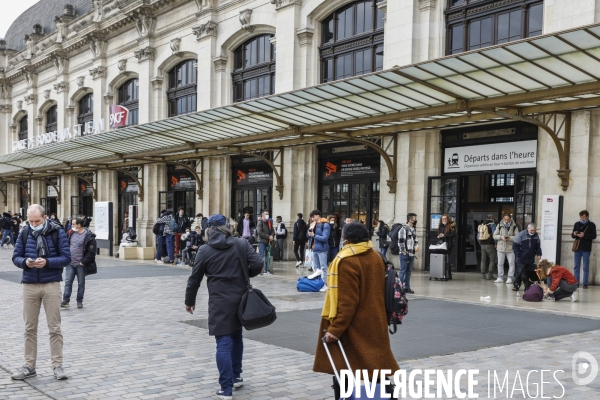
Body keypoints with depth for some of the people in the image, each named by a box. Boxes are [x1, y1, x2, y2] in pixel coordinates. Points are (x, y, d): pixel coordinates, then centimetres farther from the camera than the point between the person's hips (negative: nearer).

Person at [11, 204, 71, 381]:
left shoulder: (58, 233, -4)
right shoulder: (24, 233, 5)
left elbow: (66, 258, -6)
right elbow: (16, 257, 7)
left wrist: (47, 262, -21)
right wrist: (25, 262, -15)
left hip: (51, 285, -3)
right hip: (29, 285, 3)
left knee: (54, 328, 2)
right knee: (30, 328, 9)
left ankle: (57, 365, 8)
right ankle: (29, 366, 18)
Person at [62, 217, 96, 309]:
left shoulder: (89, 236, -11)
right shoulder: (72, 233, 8)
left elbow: (91, 251, -13)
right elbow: (67, 245, 19)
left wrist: (83, 262, -15)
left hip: (80, 264, -5)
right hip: (70, 263, 5)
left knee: (81, 283, 6)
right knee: (68, 282, 1)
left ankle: (79, 301, 16)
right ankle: (65, 300, 2)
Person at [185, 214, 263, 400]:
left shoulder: (204, 251, -3)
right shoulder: (242, 244, 1)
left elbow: (195, 279, 2)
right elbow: (257, 264, -7)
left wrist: (189, 301, 15)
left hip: (220, 302, -3)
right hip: (240, 299, 3)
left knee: (223, 343, -3)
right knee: (236, 336, 22)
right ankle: (236, 376, 33)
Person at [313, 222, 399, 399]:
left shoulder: (346, 261, -17)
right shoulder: (376, 257, 7)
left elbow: (347, 302, -21)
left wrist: (335, 329, -19)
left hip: (353, 329, -8)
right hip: (374, 326, 8)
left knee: (343, 372, 3)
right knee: (373, 366, 15)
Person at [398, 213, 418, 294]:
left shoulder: (414, 229, 12)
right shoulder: (404, 229, -12)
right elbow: (400, 241, -15)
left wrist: (416, 246, 6)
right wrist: (404, 252, -14)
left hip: (412, 254, 8)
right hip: (405, 254, -7)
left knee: (409, 271, 11)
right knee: (403, 271, -4)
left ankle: (407, 287, 18)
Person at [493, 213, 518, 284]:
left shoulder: (514, 227, -2)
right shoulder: (499, 226, 3)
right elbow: (494, 235, 4)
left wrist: (510, 238, -23)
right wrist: (500, 237, -15)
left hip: (510, 248, -2)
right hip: (501, 247, 2)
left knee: (511, 263, 0)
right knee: (500, 263, 8)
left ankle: (510, 278, 9)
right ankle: (500, 278, 17)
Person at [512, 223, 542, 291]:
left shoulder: (536, 235, 5)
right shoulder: (521, 235, -13)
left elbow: (538, 245, 18)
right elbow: (515, 245, -10)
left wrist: (539, 254, 7)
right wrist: (518, 256, -12)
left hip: (531, 259, 5)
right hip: (522, 259, -5)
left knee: (530, 273, 8)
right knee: (520, 272, -5)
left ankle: (527, 286, 17)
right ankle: (516, 285, 7)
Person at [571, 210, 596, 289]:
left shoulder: (592, 225, 0)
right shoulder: (577, 224, 9)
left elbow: (593, 236, -6)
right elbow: (572, 235, 12)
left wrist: (584, 235, -20)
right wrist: (574, 234, -11)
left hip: (586, 248, -3)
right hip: (577, 247, 3)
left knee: (586, 267, 1)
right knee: (576, 266, 5)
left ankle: (585, 283, 3)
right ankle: (576, 283, 10)